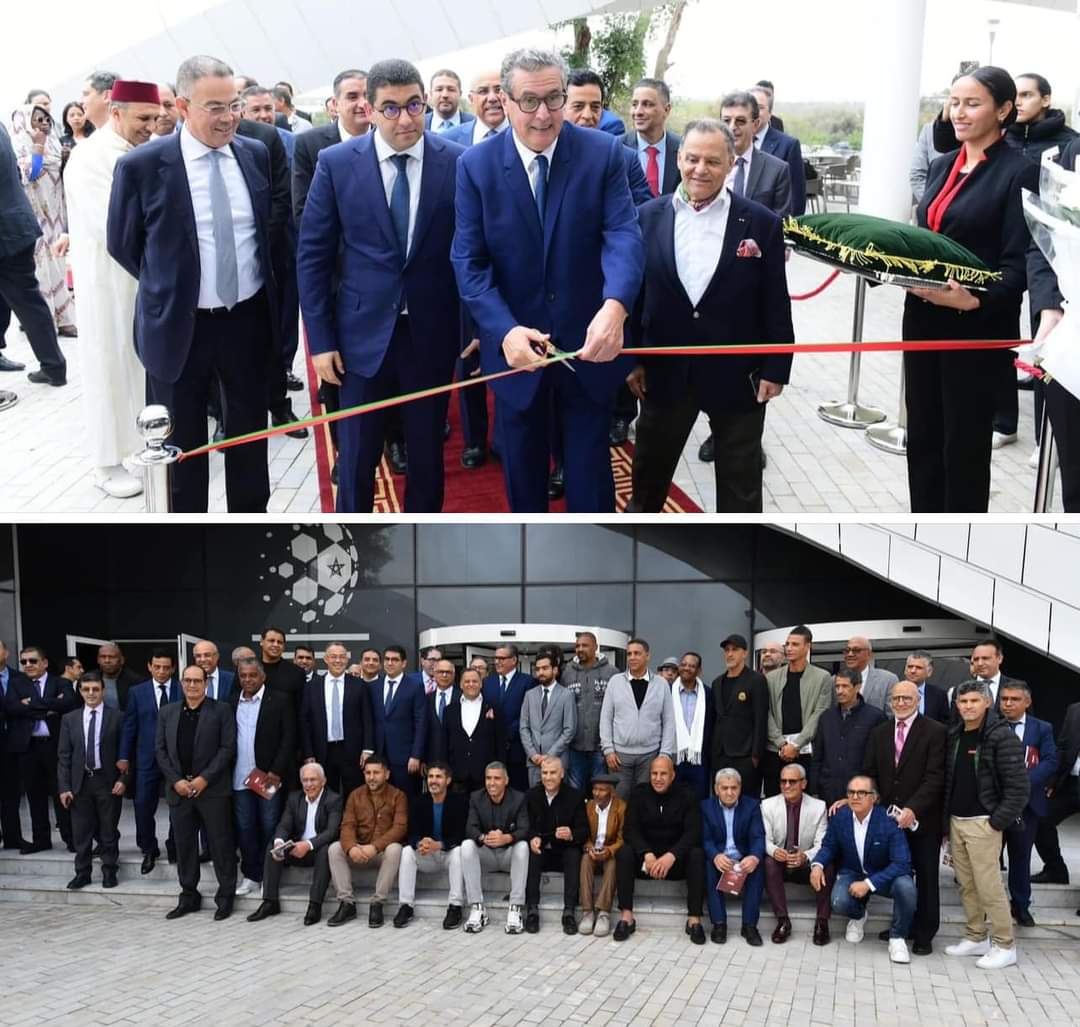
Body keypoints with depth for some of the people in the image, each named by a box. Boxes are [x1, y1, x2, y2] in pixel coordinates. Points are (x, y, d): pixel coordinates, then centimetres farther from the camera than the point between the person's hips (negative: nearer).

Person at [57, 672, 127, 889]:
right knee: (81, 831, 6)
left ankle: (109, 871, 18)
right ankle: (82, 872, 18)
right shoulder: (69, 719, 6)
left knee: (108, 830, 6)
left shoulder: (117, 717, -2)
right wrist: (64, 787, -2)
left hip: (108, 781, -2)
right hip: (80, 782, 2)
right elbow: (63, 756, 4)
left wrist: (123, 779, -10)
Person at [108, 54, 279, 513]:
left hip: (249, 321, 3)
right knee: (181, 446, 10)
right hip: (179, 327, -3)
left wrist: (267, 295, 12)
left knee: (250, 435, 16)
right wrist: (170, 286, 5)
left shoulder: (257, 155, 0)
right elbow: (122, 244, 0)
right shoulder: (141, 165, -12)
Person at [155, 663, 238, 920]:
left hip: (212, 789, -3)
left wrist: (204, 778, -13)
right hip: (178, 789, 3)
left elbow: (227, 748, -6)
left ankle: (225, 896, 10)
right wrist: (176, 781, -5)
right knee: (184, 845, 9)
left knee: (221, 844, 0)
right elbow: (160, 749, 7)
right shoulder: (167, 712, 10)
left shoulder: (221, 710, -1)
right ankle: (188, 897, 20)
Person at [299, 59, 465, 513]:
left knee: (427, 452, 13)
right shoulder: (336, 164, -4)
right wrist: (321, 339, -3)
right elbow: (312, 255, 0)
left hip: (433, 332, 0)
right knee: (357, 456, 8)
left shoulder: (458, 163, -5)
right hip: (364, 331, 0)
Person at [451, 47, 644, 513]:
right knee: (522, 470, 17)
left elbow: (623, 233, -17)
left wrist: (614, 307, -38)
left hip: (589, 343, 0)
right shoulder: (476, 164, -6)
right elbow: (469, 260, -9)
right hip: (516, 347, 1)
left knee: (590, 469, 13)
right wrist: (505, 330, -26)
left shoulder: (603, 153, -7)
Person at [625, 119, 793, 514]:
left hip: (737, 373, -2)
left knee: (740, 482, 12)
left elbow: (776, 304, -4)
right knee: (650, 466, 20)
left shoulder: (761, 223, -7)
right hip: (666, 370, 2)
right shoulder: (648, 217, -2)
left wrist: (776, 369, -5)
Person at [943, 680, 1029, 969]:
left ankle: (1004, 946, 4)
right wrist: (946, 819, 9)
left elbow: (1019, 786, -13)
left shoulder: (1002, 736, -10)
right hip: (955, 821, 6)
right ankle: (976, 938, 20)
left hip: (982, 823, -6)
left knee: (989, 885, -5)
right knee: (966, 884, 10)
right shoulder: (954, 735, 10)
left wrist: (998, 821, -14)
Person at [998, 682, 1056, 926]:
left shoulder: (1043, 729, 2)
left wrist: (1022, 782, -21)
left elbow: (1050, 762, -7)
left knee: (1021, 855, 11)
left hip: (1026, 802, 0)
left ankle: (1021, 904, 25)